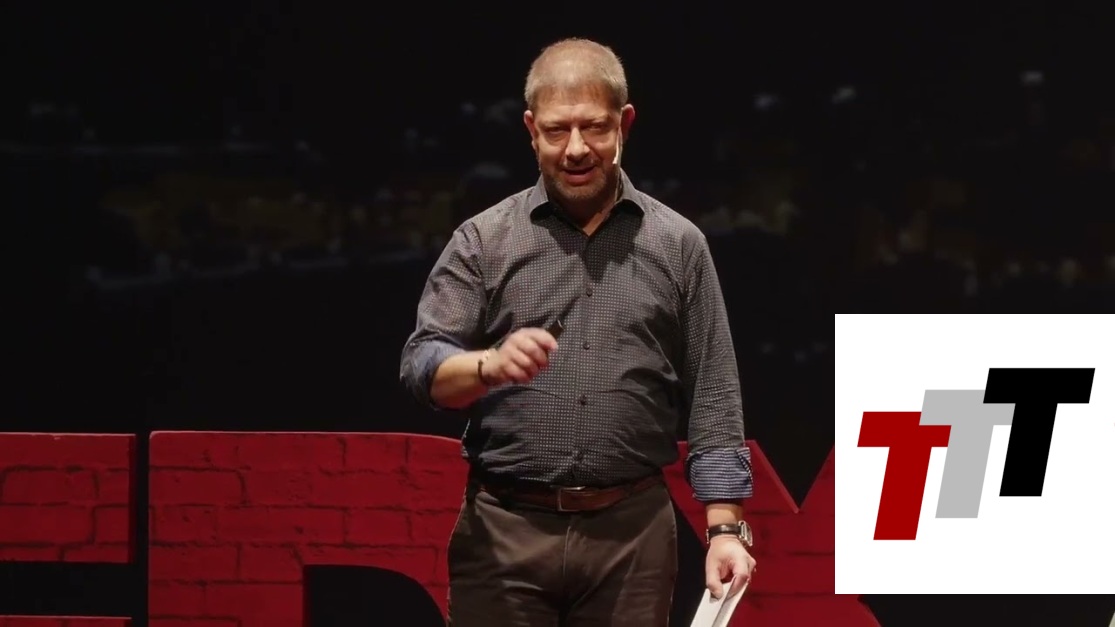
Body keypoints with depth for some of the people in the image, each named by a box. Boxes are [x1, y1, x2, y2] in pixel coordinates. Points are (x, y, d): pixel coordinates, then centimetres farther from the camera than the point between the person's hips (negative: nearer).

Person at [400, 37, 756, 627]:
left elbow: (712, 402, 7)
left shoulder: (678, 245, 8)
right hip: (505, 531, -1)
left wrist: (725, 529, -2)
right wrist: (490, 366, -25)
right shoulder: (483, 241, 6)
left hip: (632, 533, 1)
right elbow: (421, 365, -3)